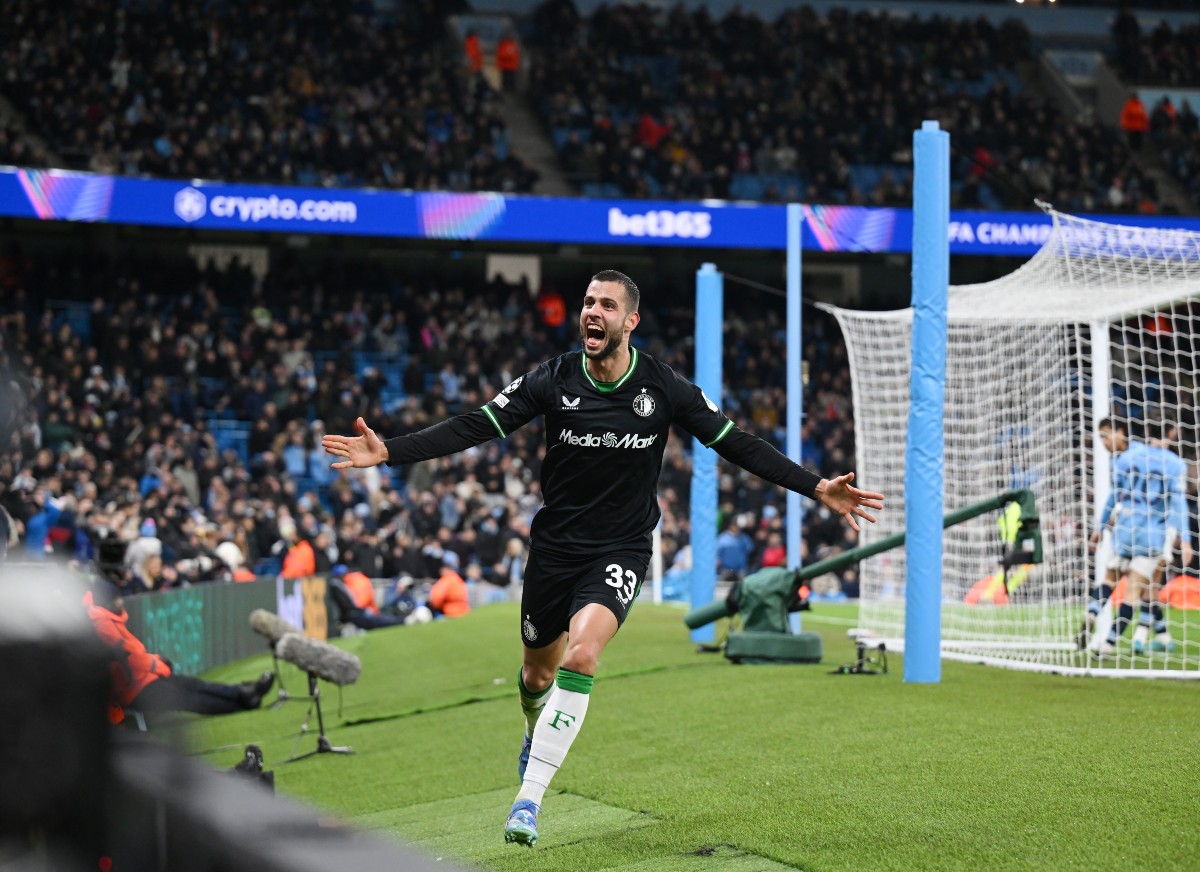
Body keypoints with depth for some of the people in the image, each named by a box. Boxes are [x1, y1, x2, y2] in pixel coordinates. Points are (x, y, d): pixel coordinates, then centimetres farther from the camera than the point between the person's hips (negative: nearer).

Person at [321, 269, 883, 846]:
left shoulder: (665, 389, -9)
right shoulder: (553, 380, -8)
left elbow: (736, 445, -2)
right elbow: (474, 428, -9)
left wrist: (818, 488, -8)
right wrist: (387, 452, -20)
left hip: (621, 550, -2)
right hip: (554, 544, 2)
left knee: (580, 656, -26)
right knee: (537, 675, 14)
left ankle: (529, 799, -21)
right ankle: (538, 736, 53)